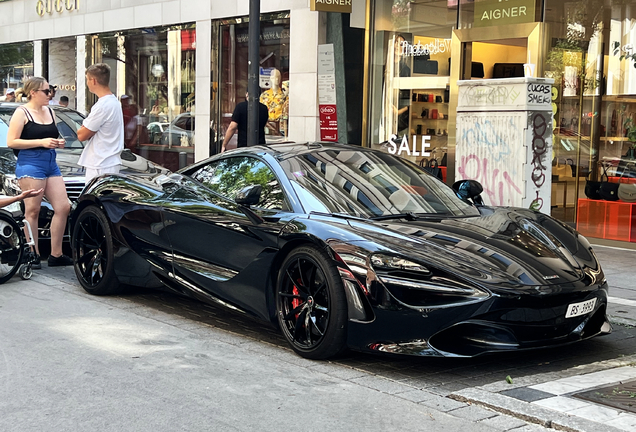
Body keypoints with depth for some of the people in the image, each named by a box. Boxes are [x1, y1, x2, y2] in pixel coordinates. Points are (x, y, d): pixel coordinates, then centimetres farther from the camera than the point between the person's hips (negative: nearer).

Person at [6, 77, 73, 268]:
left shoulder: (50, 112, 16)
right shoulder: (22, 113, -5)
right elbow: (11, 142, -12)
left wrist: (58, 142, 7)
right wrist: (41, 142, -18)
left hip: (51, 164, 8)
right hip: (30, 164, -8)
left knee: (63, 207, 2)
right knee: (32, 210, -6)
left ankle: (56, 255, 9)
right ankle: (33, 255, 1)